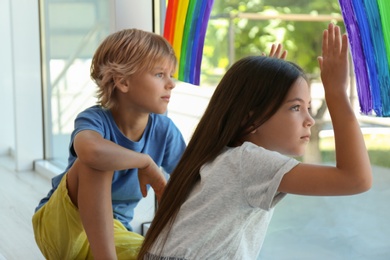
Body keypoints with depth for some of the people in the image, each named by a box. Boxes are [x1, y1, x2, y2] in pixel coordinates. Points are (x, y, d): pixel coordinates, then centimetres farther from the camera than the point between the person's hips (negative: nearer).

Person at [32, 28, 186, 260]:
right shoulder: (95, 120, -26)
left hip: (111, 234, 4)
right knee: (97, 162, -33)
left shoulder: (164, 130, -11)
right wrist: (146, 162, -36)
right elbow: (93, 152, -51)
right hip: (61, 230, -4)